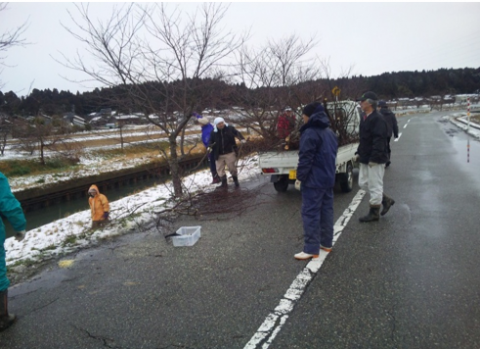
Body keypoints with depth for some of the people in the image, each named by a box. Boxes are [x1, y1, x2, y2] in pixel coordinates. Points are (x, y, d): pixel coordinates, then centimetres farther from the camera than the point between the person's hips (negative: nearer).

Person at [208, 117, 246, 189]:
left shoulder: (230, 128, -2)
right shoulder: (213, 132, 2)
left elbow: (237, 133, 4)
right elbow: (211, 141, 11)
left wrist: (242, 139, -15)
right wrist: (210, 147, -9)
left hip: (230, 153, -2)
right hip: (219, 155, 3)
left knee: (232, 168, 2)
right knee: (220, 169, 6)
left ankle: (236, 182, 22)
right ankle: (224, 184, 19)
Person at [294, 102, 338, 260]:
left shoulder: (310, 133, -15)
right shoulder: (330, 132, 14)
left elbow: (305, 158, -19)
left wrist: (300, 177, -11)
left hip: (313, 180, -9)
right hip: (328, 178, 9)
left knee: (310, 213, -5)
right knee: (326, 210, 14)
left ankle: (311, 249, -2)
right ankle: (326, 243, 24)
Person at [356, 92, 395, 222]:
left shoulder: (378, 119, -18)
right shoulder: (365, 118, 13)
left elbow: (379, 140, -24)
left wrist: (374, 158, -26)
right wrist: (360, 152, 17)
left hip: (375, 160, -10)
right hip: (365, 158, 10)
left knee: (375, 185, 0)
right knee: (363, 183, 16)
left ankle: (374, 213, 13)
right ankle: (386, 200, 30)